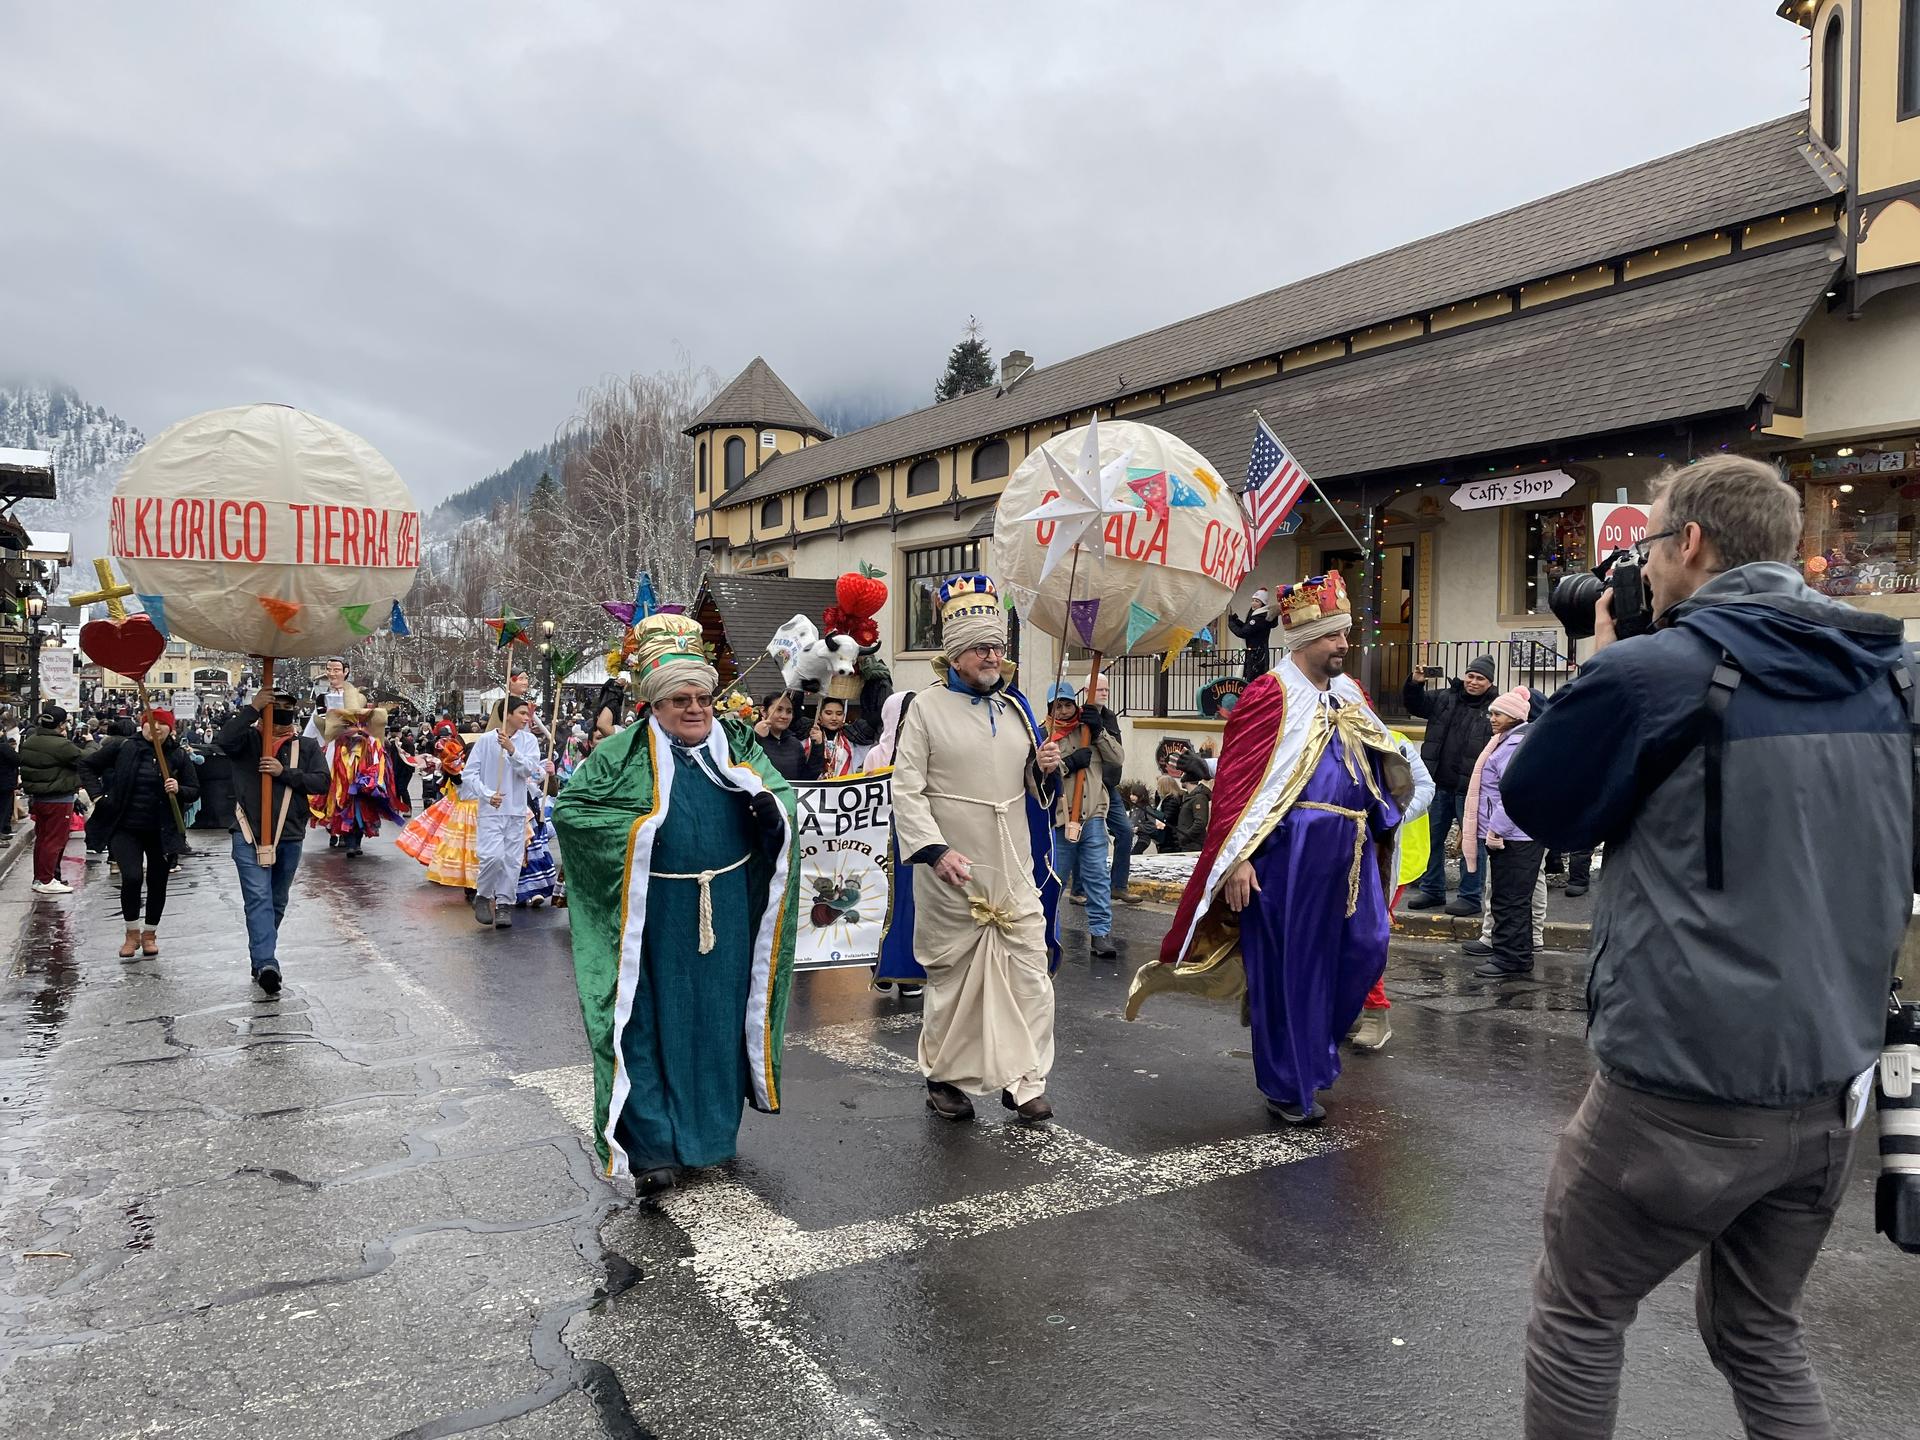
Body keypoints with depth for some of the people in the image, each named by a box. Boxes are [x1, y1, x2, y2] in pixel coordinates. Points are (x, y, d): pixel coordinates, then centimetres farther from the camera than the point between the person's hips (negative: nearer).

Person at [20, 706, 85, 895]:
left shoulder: (29, 742, 6)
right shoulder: (61, 745, -22)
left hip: (36, 797, 9)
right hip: (58, 800, -9)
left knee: (41, 838, 17)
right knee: (54, 840, -2)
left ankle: (39, 877, 25)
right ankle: (45, 881, 0)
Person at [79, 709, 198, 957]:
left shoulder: (179, 756, -2)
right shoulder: (122, 748, -4)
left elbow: (194, 792, 4)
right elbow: (87, 766, 7)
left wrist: (179, 790, -18)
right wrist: (97, 795, -3)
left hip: (162, 832, 1)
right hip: (125, 828, -1)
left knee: (157, 883, 8)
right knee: (132, 877, -15)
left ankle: (150, 934, 28)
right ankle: (132, 933, 7)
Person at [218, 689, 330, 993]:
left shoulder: (307, 746, 7)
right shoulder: (248, 738, 3)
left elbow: (322, 783, -3)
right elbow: (222, 740, -20)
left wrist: (285, 772, -15)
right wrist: (251, 709, -18)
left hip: (289, 837, 3)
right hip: (249, 835, -3)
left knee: (277, 903, 14)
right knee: (258, 899, -14)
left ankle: (261, 959, 30)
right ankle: (266, 964, -24)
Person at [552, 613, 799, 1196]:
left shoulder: (736, 744, 5)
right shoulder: (624, 753, -6)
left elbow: (782, 792, 12)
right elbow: (568, 806, -4)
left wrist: (770, 808, -11)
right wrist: (629, 830, -15)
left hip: (728, 913, 4)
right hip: (655, 917, -4)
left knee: (721, 1018, 14)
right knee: (653, 1023, 0)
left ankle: (715, 1128, 32)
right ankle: (651, 1148, 9)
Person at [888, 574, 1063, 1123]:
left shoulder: (1015, 706, 11)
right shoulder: (927, 707, -4)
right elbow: (906, 790, -10)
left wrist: (1046, 770, -4)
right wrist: (936, 850, -21)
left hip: (1015, 871, 4)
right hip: (952, 873, -4)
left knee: (1030, 969, 2)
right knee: (952, 975, 7)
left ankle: (1025, 1082, 12)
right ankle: (945, 1078, 23)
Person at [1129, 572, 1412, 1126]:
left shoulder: (1349, 696, 14)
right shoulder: (1269, 695, -8)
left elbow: (1377, 768, 22)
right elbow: (1233, 781, -12)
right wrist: (1238, 859, -17)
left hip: (1350, 850, 7)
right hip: (1288, 849, -7)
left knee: (1365, 948, 6)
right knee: (1288, 967, 2)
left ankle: (1312, 1044, 30)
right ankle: (1288, 1085, 18)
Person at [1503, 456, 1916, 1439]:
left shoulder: (1659, 669, -16)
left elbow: (1534, 807, -2)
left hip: (1683, 1089, -6)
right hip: (1833, 1085, 7)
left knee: (1576, 1318, 15)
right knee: (1761, 1333, 24)